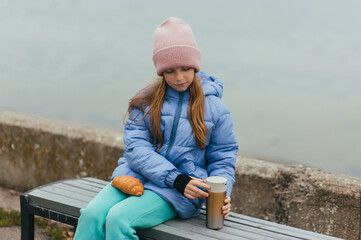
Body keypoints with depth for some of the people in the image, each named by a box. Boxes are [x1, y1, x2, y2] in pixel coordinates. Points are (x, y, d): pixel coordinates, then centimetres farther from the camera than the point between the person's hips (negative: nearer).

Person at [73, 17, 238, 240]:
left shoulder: (215, 108, 4)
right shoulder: (145, 101, 6)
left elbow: (222, 159, 10)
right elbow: (136, 147, -4)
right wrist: (175, 178, -19)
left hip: (178, 192, -3)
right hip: (136, 175, 3)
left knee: (118, 219, -28)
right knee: (92, 214, -25)